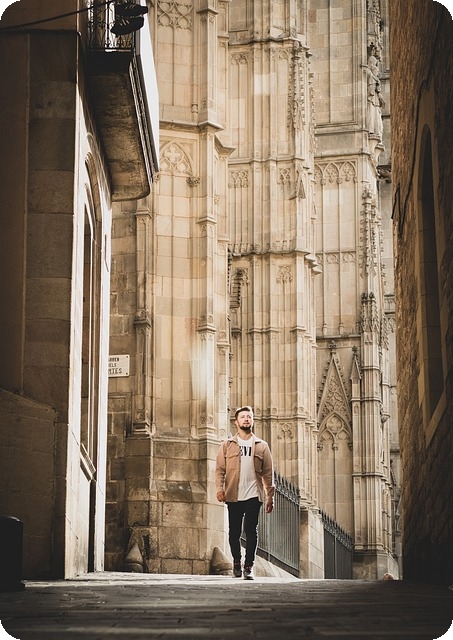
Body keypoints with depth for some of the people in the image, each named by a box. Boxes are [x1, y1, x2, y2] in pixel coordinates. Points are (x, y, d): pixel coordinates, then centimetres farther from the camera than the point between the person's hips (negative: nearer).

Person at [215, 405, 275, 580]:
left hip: (254, 495, 0)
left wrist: (270, 496, 3)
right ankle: (237, 561, 25)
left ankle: (249, 566, 0)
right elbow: (220, 469, 5)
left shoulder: (262, 446, 10)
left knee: (251, 531, -6)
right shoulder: (227, 445, 9)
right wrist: (220, 488, -10)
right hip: (234, 496, 0)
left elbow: (268, 473, 9)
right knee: (234, 532, 5)